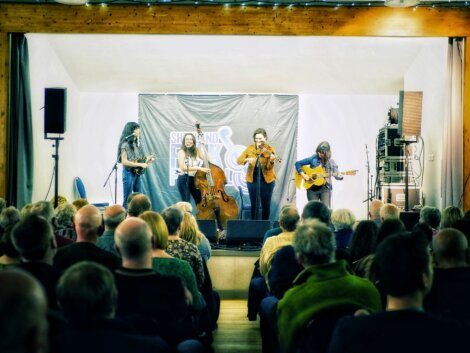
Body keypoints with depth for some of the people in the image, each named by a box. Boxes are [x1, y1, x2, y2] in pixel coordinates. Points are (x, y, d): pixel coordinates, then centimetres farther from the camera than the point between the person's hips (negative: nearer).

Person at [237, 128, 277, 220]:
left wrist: (271, 161, -35)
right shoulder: (250, 148, 2)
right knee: (254, 204, 3)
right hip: (252, 179, 1)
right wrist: (247, 159, -23)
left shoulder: (269, 149, -5)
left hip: (267, 180, -1)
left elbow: (269, 168, -15)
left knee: (266, 205, 4)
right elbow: (238, 160, -4)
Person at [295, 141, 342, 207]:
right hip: (312, 188, 0)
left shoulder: (331, 162, 1)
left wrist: (342, 176, -22)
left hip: (325, 188, 0)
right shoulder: (313, 159, -3)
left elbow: (336, 175, 0)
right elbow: (298, 163, 1)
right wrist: (303, 174, -10)